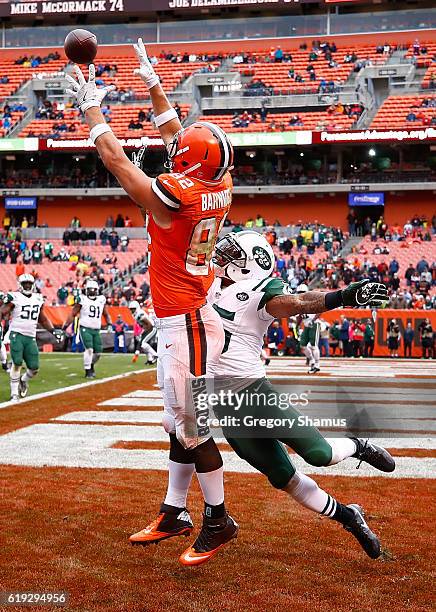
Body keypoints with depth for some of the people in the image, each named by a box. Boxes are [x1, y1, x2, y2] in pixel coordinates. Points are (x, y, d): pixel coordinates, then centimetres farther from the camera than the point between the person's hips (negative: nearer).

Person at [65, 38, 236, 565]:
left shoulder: (172, 196, -19)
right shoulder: (219, 189, 2)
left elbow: (115, 158, -7)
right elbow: (174, 137, 17)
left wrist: (91, 109, 6)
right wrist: (153, 85, 25)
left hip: (183, 324, -9)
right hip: (188, 318, 9)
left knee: (190, 423, -2)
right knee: (180, 419, 15)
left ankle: (218, 520, 7)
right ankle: (173, 511, 26)